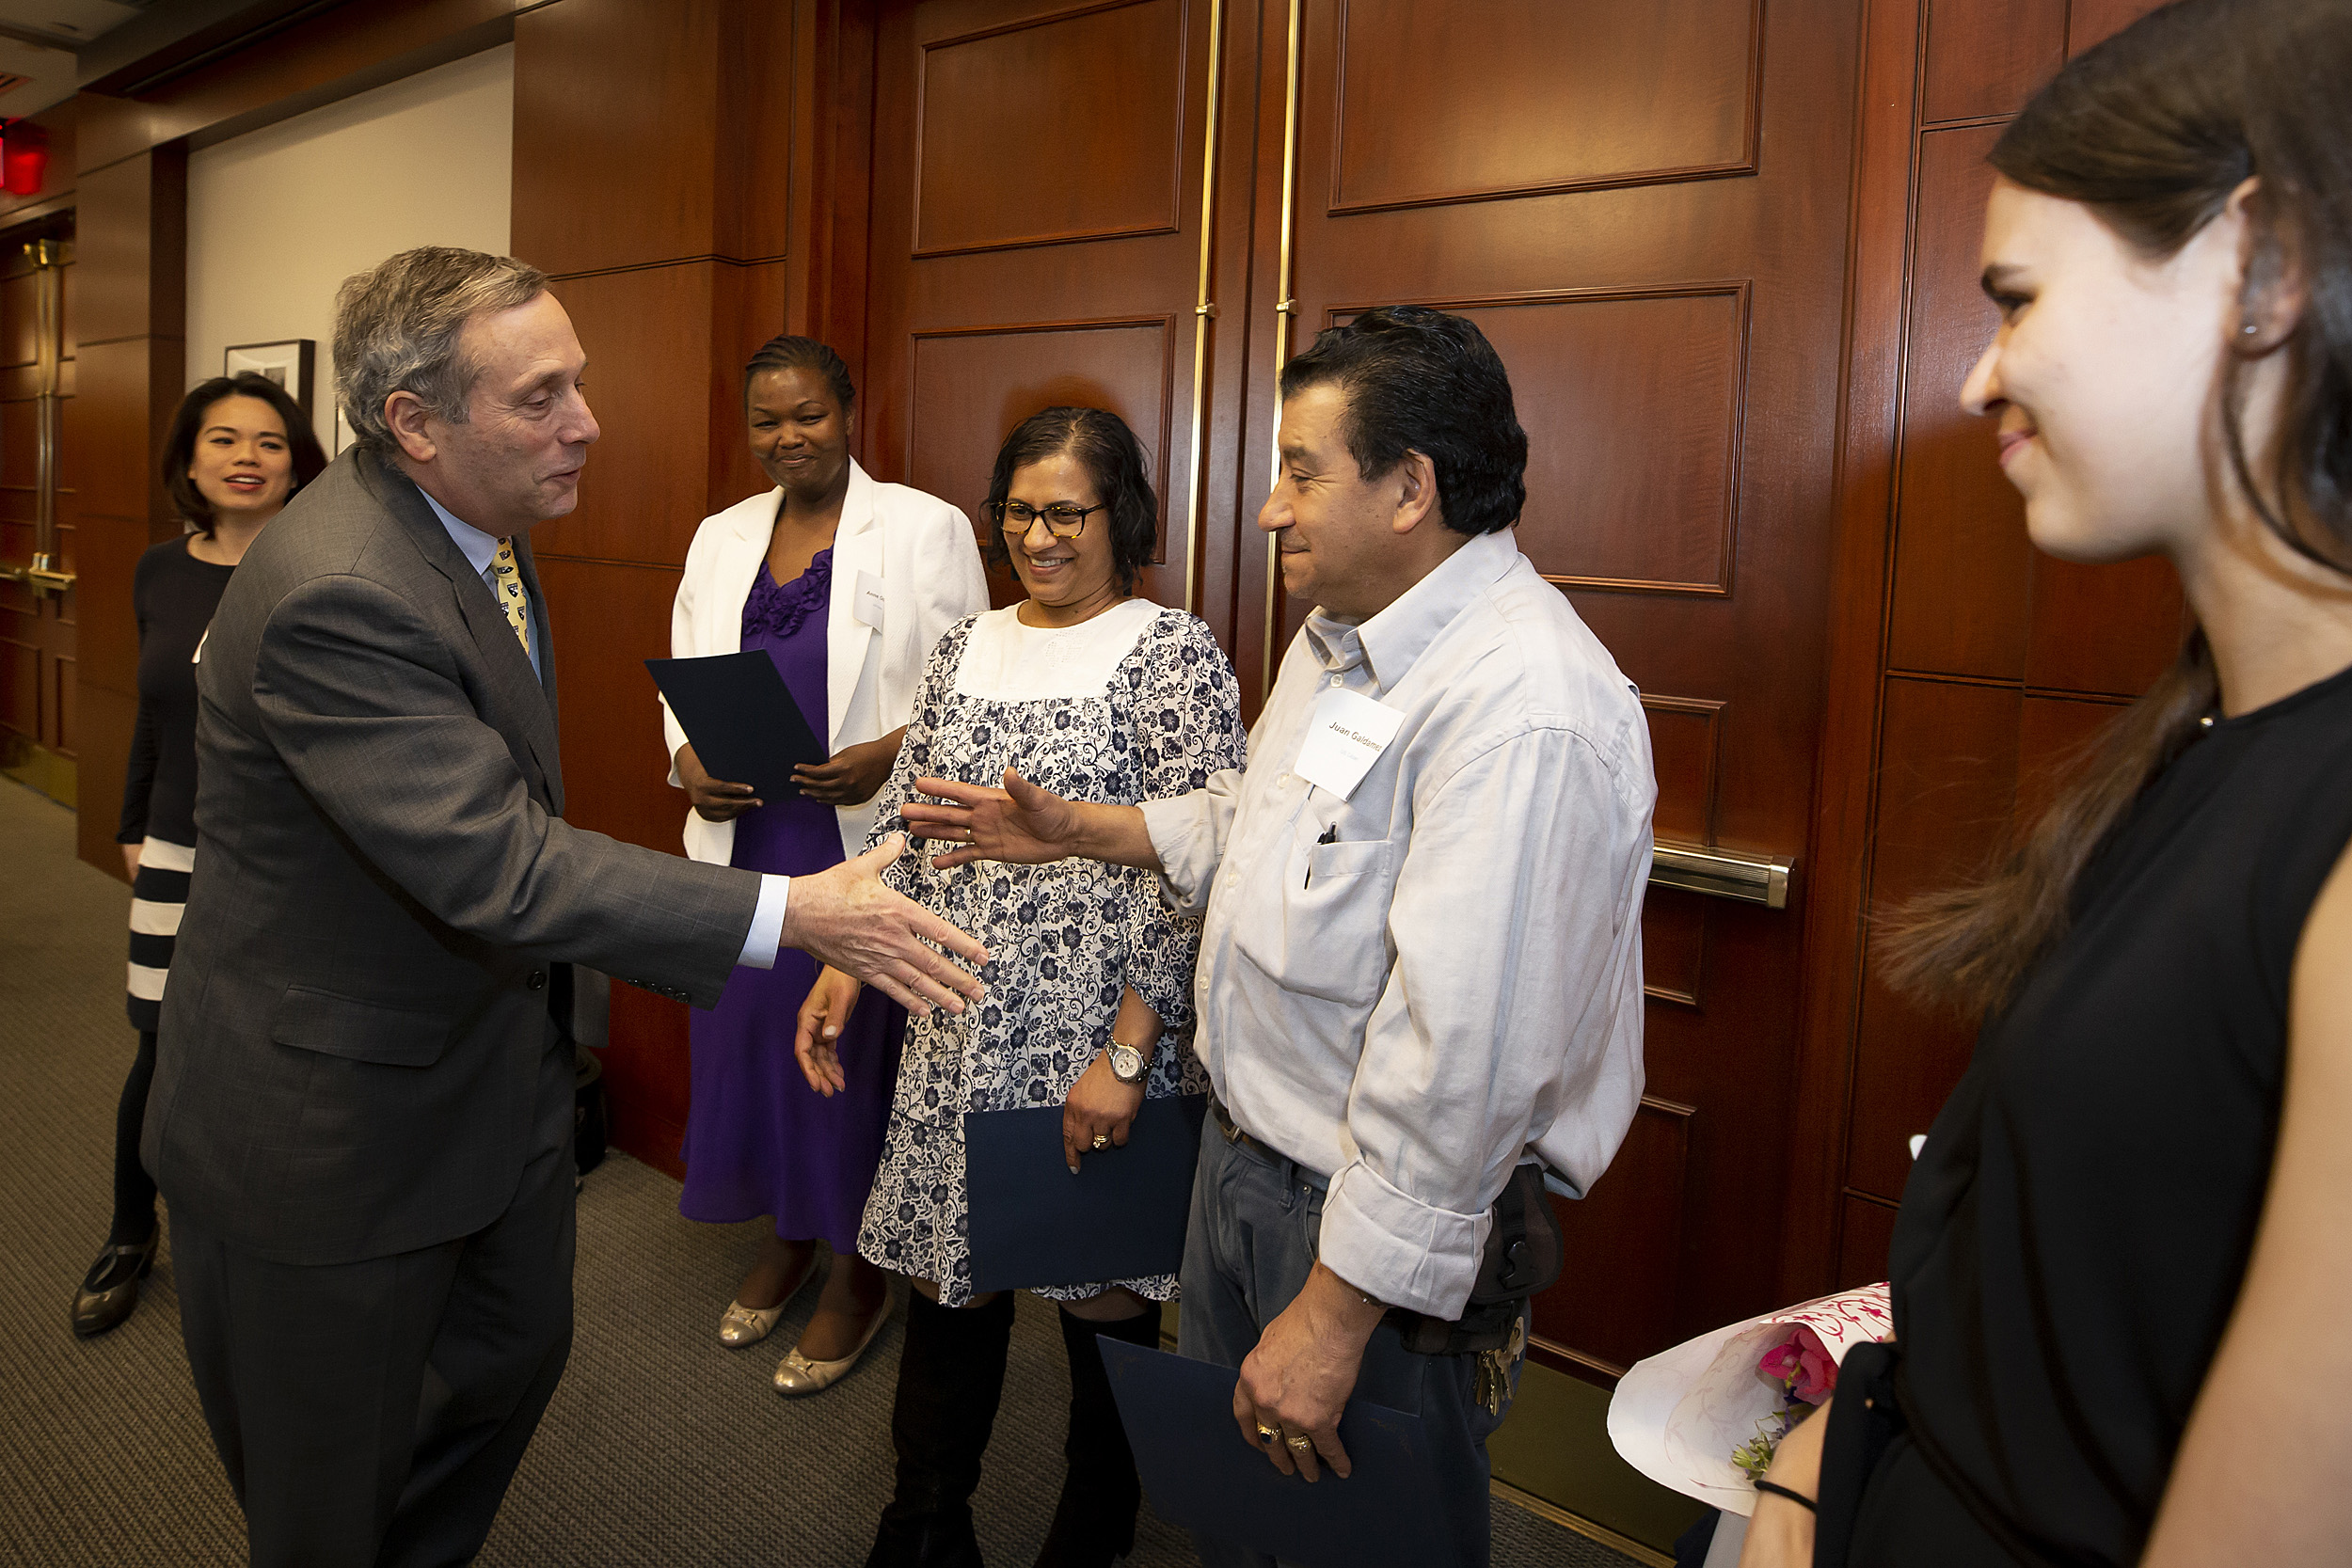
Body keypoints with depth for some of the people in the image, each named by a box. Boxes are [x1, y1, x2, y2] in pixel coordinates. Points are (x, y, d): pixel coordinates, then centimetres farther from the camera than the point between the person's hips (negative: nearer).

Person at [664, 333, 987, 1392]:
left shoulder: (926, 529, -3)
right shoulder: (720, 539, 13)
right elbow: (685, 675, 16)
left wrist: (892, 754, -22)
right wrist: (689, 761, -4)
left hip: (866, 844, -5)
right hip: (743, 840, 5)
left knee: (855, 1044, 3)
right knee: (751, 1034, 13)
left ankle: (861, 1269, 23)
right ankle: (786, 1236, 35)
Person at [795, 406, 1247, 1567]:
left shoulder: (1173, 653, -7)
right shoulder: (968, 647, 10)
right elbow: (903, 822, 13)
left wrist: (1128, 1050, -17)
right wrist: (842, 970, 3)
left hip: (1099, 1043, -4)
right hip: (960, 1037, 5)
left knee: (1102, 1295, 9)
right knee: (947, 1278, 14)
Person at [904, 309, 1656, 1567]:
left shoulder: (1523, 711, -30)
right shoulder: (1343, 633, 5)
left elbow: (1460, 1061, -31)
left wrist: (1334, 1315, -27)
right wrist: (1077, 830, 17)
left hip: (1383, 1226, -9)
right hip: (1243, 1152, 9)